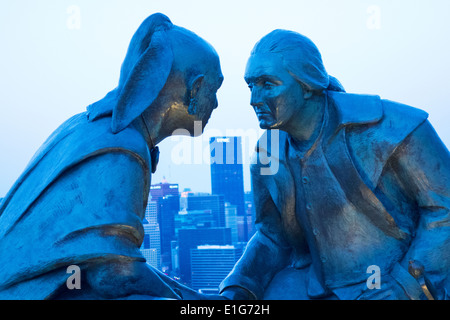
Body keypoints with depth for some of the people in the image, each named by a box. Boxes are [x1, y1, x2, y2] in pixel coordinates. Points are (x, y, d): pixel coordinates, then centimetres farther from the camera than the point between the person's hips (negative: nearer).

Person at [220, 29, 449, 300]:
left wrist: (405, 286, -19)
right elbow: (274, 238, 7)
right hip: (321, 286, 5)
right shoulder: (269, 155, -2)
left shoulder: (389, 126, -18)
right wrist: (239, 290, -9)